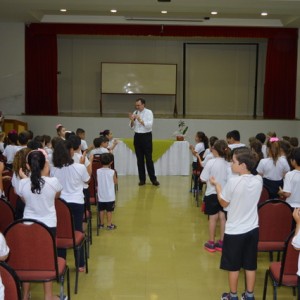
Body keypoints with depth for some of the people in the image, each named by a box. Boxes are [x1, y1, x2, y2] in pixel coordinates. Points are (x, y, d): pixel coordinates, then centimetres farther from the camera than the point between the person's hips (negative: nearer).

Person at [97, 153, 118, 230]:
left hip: (101, 195, 2)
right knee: (109, 211, 7)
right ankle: (109, 225, 14)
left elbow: (97, 182, 3)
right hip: (110, 196, -2)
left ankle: (101, 224, 24)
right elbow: (115, 182, -2)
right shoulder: (112, 172, -14)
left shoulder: (98, 171, -7)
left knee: (101, 210, 14)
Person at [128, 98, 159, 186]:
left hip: (146, 136, -4)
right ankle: (142, 179, 15)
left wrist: (140, 120, -21)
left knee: (149, 159, -3)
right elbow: (132, 127, 8)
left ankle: (153, 179, 4)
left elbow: (149, 125, -16)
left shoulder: (148, 112, -5)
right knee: (140, 159, 7)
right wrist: (132, 120, -10)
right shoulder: (135, 113, 7)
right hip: (137, 136, 4)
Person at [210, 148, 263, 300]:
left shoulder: (233, 182, -21)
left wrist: (217, 185, 4)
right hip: (252, 229, 5)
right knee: (250, 265, 16)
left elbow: (224, 203, -7)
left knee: (234, 266, 12)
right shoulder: (258, 180, -6)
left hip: (235, 231, -4)